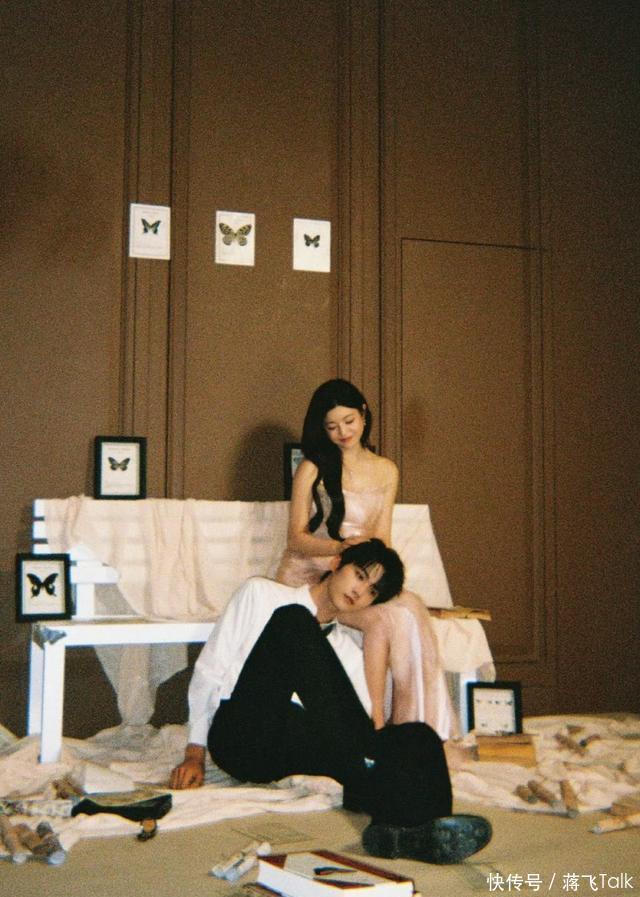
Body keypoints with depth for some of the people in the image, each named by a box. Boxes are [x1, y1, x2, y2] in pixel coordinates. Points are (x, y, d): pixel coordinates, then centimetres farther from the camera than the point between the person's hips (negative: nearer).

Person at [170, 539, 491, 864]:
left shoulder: (349, 653, 26)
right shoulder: (261, 594, 16)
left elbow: (364, 723, 11)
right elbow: (210, 668, 9)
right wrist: (194, 754, 0)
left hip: (298, 746, 4)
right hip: (240, 737, -3)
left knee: (419, 735, -22)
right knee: (293, 619, -26)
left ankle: (411, 830, -57)